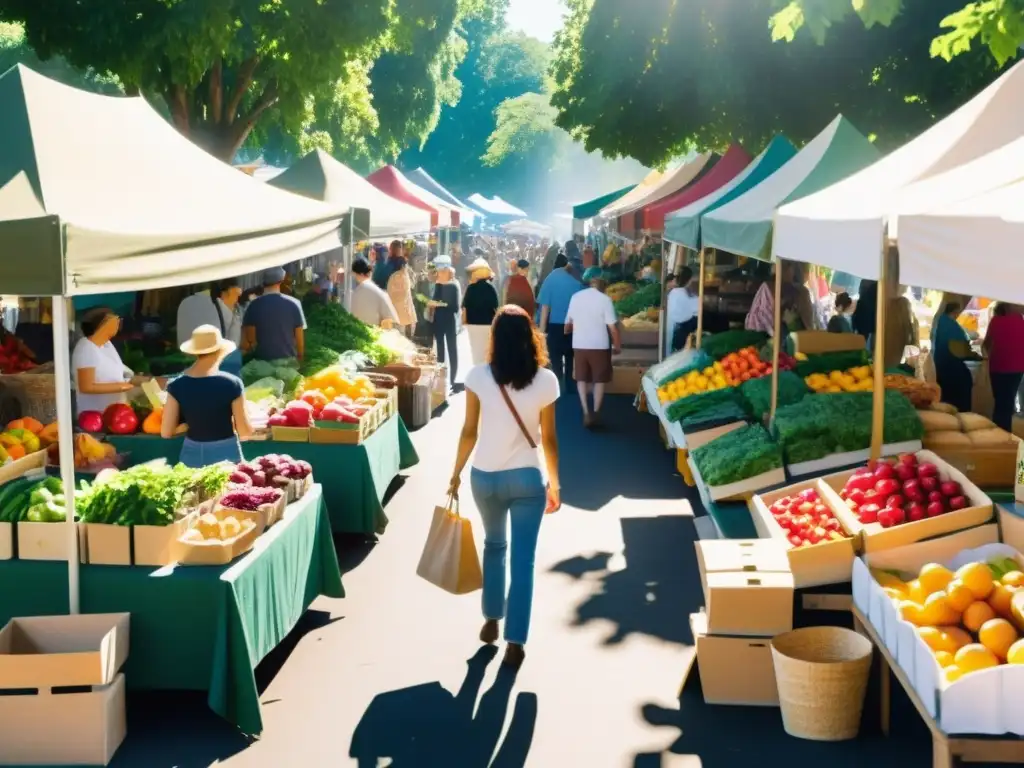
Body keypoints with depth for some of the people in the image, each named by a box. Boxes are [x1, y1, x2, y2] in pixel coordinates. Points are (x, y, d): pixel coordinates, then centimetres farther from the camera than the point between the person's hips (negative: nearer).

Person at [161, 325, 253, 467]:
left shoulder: (177, 385, -5)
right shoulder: (232, 384, -12)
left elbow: (166, 432, -3)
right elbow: (245, 431, -8)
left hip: (192, 456, 3)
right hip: (226, 454, -3)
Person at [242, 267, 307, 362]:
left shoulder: (254, 305, -5)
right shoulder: (293, 304, -5)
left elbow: (249, 338, -3)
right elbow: (299, 336, 0)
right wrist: (300, 356, 14)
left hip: (262, 361, 0)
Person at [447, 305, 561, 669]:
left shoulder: (478, 377, -8)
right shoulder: (545, 380, -8)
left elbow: (469, 432, -4)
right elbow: (549, 439, -3)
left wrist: (455, 473, 10)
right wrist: (555, 484, 9)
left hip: (485, 476, 2)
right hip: (527, 478, -2)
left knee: (494, 546, 24)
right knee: (523, 559, 5)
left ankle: (491, 621, 34)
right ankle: (515, 641, 5)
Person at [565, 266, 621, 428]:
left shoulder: (575, 297, 0)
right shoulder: (604, 299, -12)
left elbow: (568, 322, 11)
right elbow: (612, 326, -13)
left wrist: (567, 332, 33)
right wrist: (617, 345, 0)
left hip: (579, 345, 3)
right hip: (599, 346, -3)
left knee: (582, 378, 13)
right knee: (599, 379, 11)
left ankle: (586, 413, 2)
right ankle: (595, 413, 12)